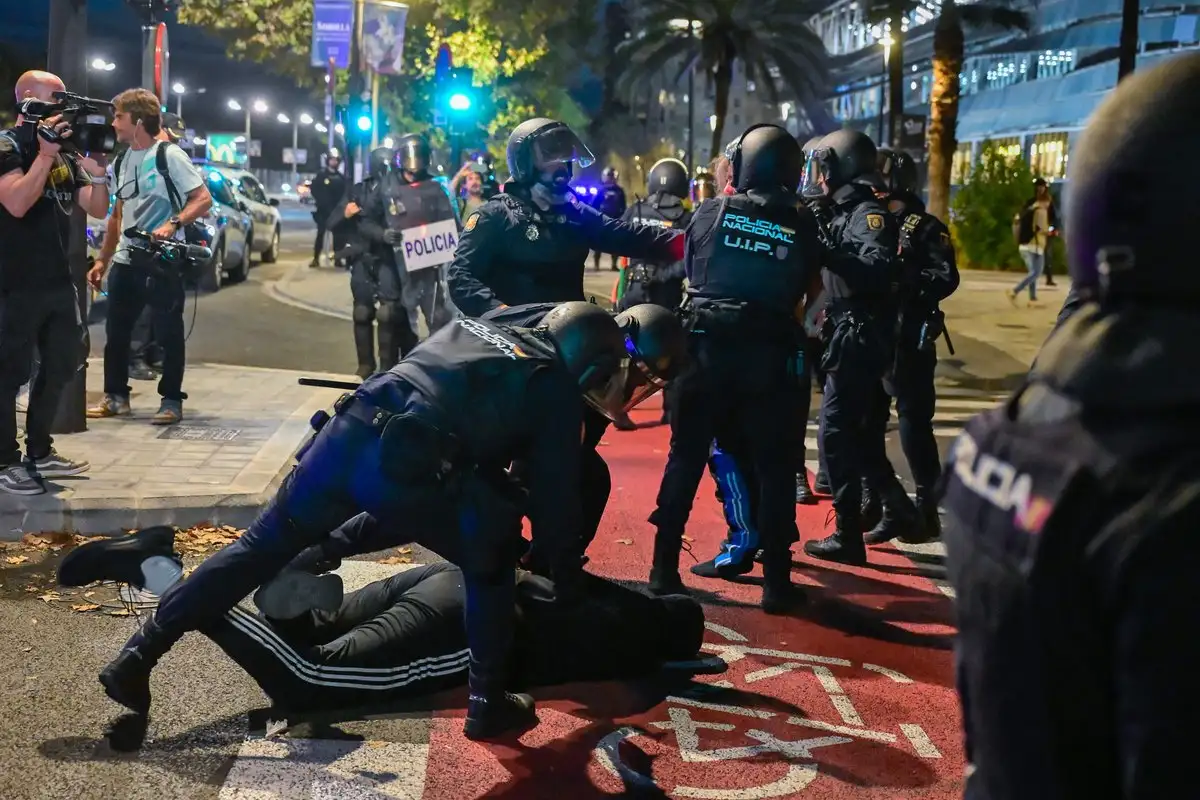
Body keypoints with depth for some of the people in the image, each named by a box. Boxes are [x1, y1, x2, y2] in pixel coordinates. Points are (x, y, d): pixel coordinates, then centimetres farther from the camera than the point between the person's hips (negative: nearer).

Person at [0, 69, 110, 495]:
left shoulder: (65, 151, 11)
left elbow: (96, 209, 8)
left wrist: (96, 170, -9)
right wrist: (45, 154, -25)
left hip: (58, 279, 8)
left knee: (62, 362, 15)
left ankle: (39, 451, 27)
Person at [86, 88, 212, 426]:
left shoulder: (169, 156, -8)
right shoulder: (122, 161, 14)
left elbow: (203, 199, -14)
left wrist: (172, 224, -28)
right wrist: (103, 260, 17)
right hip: (126, 259, 7)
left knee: (168, 332, -3)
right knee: (116, 330, 9)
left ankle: (171, 400, 5)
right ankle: (115, 396, 20)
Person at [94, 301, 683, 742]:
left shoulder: (474, 328, 32)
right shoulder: (558, 389, 15)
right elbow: (556, 496, 18)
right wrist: (567, 580, 32)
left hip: (344, 434, 5)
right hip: (405, 470, -5)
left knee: (261, 550, 16)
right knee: (491, 562, 19)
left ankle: (138, 656, 15)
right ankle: (489, 704, 21)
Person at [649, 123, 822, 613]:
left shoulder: (710, 214, -1)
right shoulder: (802, 228, -1)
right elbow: (804, 291, 2)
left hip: (707, 350, 1)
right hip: (768, 358, -1)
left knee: (685, 459, 10)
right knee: (774, 468, 7)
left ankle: (664, 569, 12)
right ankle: (777, 581, 8)